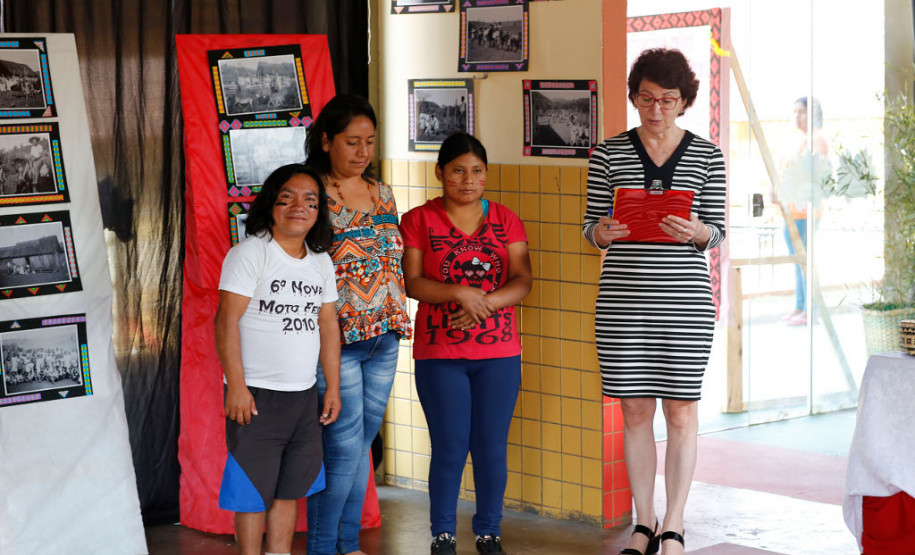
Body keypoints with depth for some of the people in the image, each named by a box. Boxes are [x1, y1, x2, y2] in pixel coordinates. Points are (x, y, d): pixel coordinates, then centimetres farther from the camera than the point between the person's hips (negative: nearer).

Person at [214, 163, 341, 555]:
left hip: (304, 395, 6)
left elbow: (328, 324, 15)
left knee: (290, 487, 13)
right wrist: (236, 388, -19)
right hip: (257, 395, -6)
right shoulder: (249, 253, -10)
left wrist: (333, 388, 12)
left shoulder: (321, 262, 11)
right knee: (254, 488, 0)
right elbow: (227, 320, -15)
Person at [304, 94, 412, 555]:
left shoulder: (382, 194, 12)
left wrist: (399, 319, 15)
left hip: (384, 335, 6)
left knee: (363, 441, 12)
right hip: (336, 339, -6)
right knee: (345, 446, -8)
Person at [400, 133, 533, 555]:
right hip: (440, 354, -2)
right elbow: (412, 282, -6)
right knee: (450, 449, 0)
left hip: (500, 353, 2)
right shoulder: (418, 220, 2)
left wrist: (484, 305, -16)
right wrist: (460, 292, -20)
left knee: (492, 448, 4)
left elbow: (522, 280, 0)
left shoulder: (505, 220, 9)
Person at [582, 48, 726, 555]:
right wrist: (601, 232, -14)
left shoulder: (707, 157, 5)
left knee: (681, 412, 1)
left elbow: (718, 231, 6)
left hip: (685, 302, -1)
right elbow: (590, 224, 9)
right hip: (622, 299, 1)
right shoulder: (608, 154, 6)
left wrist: (694, 232, -17)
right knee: (634, 410, 6)